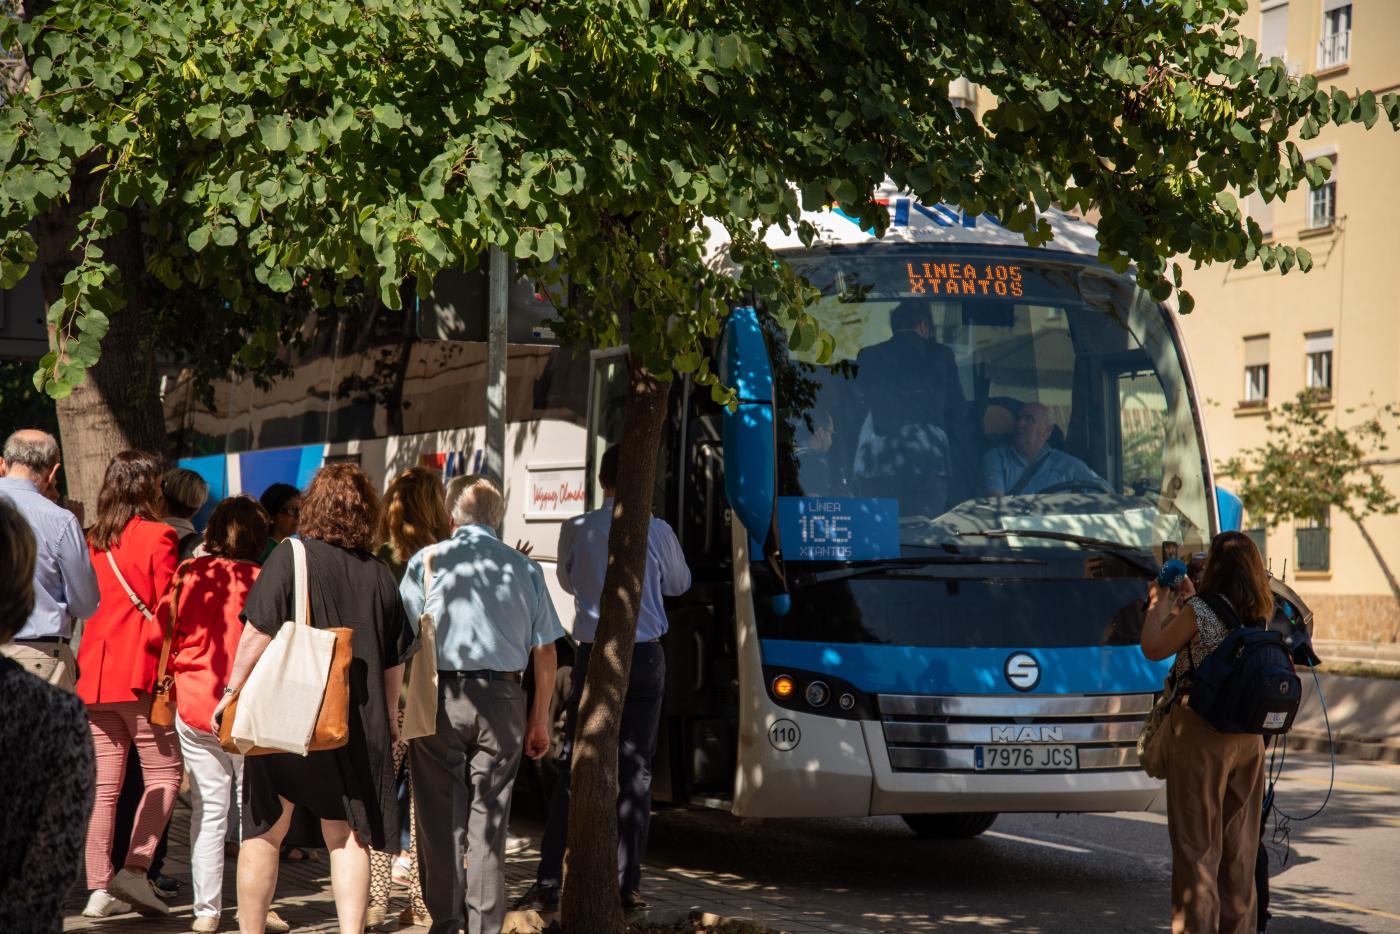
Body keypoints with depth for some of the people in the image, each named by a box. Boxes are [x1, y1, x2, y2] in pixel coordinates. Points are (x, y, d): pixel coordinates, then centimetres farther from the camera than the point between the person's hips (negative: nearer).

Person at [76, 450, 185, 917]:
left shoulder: (91, 540, 11)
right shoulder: (158, 536, -6)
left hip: (93, 670, 6)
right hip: (142, 670, -6)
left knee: (104, 782, 6)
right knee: (164, 773, 4)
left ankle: (98, 887, 4)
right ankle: (135, 869, -10)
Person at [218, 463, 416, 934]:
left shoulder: (292, 556, -7)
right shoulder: (380, 575, 5)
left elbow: (258, 634, -12)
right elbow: (395, 662, 10)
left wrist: (233, 691, -3)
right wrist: (386, 717, 23)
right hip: (357, 724, 3)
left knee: (264, 833, 9)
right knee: (347, 837, 9)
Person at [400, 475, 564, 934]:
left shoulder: (427, 561, 2)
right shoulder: (525, 568, 7)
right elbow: (544, 650, 7)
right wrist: (540, 719, 14)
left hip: (439, 699, -1)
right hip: (502, 701, 2)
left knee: (441, 821, 5)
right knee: (489, 823, 6)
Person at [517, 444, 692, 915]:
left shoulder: (577, 530, -4)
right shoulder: (657, 531, -6)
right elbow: (679, 584, 12)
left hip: (593, 656, 0)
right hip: (644, 658, 0)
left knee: (572, 770, 3)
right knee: (635, 771, 6)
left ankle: (548, 885, 0)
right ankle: (626, 886, 7)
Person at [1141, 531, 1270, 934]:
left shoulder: (1199, 611, -16)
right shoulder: (1259, 617, 4)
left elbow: (1153, 649, -6)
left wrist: (1160, 601, 4)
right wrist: (1188, 598, 22)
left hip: (1200, 734, -6)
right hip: (1248, 735, 6)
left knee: (1197, 841, 0)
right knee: (1241, 841, 14)